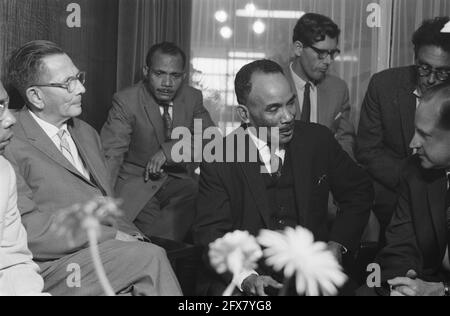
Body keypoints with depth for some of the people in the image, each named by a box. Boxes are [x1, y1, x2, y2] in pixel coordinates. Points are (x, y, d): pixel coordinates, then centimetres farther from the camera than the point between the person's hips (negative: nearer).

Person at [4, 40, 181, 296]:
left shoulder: (86, 133, 18)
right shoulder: (11, 147, -9)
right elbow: (29, 231, -15)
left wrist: (129, 235, 1)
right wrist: (111, 236, -16)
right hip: (57, 270, -7)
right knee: (151, 257, -26)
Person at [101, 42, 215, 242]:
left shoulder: (193, 98, 4)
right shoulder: (126, 101, -8)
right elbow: (110, 155, -15)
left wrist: (168, 150, -21)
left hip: (177, 182, 4)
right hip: (136, 182, -4)